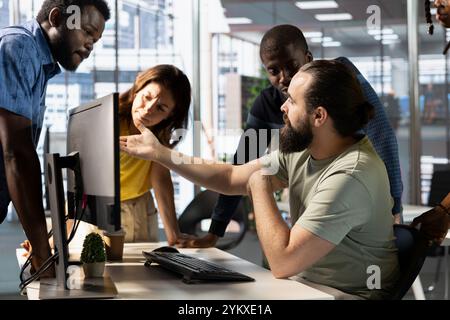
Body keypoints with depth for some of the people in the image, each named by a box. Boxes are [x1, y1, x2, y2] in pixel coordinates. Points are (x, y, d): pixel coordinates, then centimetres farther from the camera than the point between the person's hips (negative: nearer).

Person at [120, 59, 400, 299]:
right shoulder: (302, 151, 0)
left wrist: (260, 185, -16)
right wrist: (159, 153, 11)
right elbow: (232, 179, 11)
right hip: (302, 282, 7)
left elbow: (282, 262, -30)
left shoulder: (350, 175, -27)